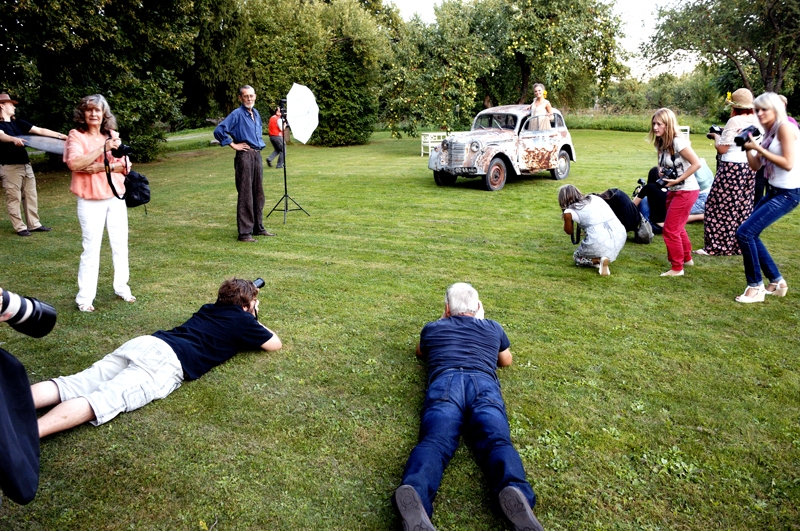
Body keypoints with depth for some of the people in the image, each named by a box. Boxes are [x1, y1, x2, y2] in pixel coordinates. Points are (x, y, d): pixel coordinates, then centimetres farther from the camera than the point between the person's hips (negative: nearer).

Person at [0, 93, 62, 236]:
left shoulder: (17, 123, 13)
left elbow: (39, 130, 10)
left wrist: (59, 135, 2)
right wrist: (14, 139, -50)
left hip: (25, 165, 7)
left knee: (31, 196, 11)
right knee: (14, 198, 0)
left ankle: (34, 224, 18)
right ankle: (19, 227, 6)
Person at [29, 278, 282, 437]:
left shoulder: (210, 308, 33)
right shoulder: (243, 320, 13)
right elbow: (275, 344, 26)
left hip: (143, 342, 7)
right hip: (168, 361, -7)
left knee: (69, 387, -5)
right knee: (101, 401, -24)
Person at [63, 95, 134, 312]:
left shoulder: (113, 135, 9)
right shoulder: (76, 136, -2)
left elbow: (125, 165, 2)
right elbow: (74, 163, -18)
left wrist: (102, 167, -14)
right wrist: (103, 149, -21)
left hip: (116, 197, 4)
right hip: (90, 201, -4)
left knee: (120, 244, 9)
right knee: (91, 248, -4)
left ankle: (122, 288, 22)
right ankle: (84, 297, 4)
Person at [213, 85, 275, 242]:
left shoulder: (256, 113, 14)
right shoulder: (237, 114, -9)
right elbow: (218, 131, -17)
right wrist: (233, 144, -12)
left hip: (257, 155, 8)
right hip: (245, 156, -8)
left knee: (258, 194, 12)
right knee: (245, 195, -6)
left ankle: (258, 228, 23)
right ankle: (244, 232, -2)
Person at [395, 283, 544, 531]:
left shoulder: (432, 328, 32)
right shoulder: (492, 327, 33)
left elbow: (420, 352, 55)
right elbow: (506, 360, 51)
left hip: (444, 383, 0)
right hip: (484, 384, 1)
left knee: (434, 441, -22)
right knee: (498, 441, -20)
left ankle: (413, 493, -54)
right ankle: (515, 492, -53)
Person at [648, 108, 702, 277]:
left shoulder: (678, 142, -21)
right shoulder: (661, 144, 4)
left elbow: (696, 163, -22)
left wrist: (678, 180, -22)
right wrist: (661, 172, -5)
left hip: (686, 191, -9)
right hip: (673, 191, 9)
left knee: (670, 230, -6)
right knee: (677, 227, 23)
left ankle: (677, 268, 8)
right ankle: (687, 258, 42)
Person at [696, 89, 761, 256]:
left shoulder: (734, 121, -13)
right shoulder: (756, 121, 8)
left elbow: (722, 148, -13)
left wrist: (716, 136, 6)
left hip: (732, 168, -8)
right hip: (750, 167, 8)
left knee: (720, 206, -2)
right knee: (743, 207, 14)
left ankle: (716, 246, 0)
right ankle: (742, 244, 21)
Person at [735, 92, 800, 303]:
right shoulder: (770, 132, 13)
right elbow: (756, 166, 12)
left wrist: (759, 148, -20)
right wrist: (748, 147, -2)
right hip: (774, 190, 10)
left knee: (745, 232, -16)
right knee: (750, 234, 12)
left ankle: (755, 287, -3)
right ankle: (776, 281, 24)